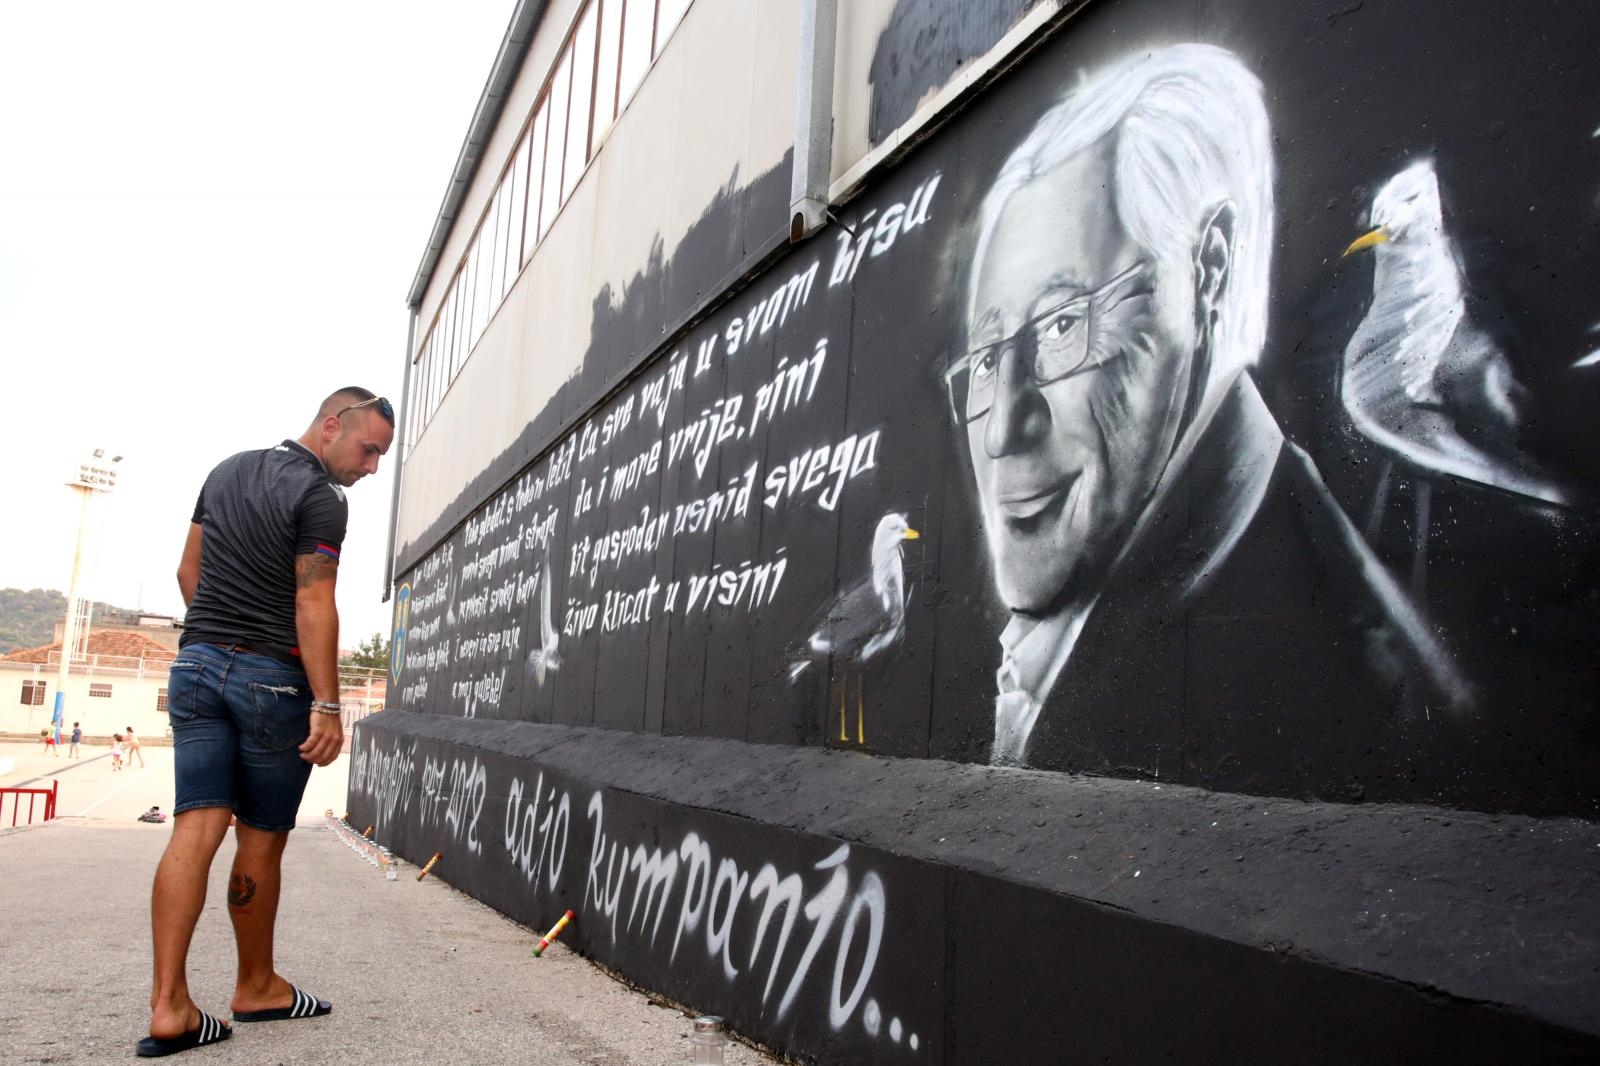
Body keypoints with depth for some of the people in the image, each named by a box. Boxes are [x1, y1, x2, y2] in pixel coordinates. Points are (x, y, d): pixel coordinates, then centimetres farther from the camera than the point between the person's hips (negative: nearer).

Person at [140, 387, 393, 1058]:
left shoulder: (227, 470, 14)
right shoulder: (320, 499, -11)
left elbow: (188, 571, 18)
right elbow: (313, 607, -17)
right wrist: (327, 706, -17)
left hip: (197, 666, 7)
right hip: (273, 679, -6)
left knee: (196, 829, 0)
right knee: (262, 839, 6)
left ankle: (168, 1005, -6)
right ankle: (256, 986, 22)